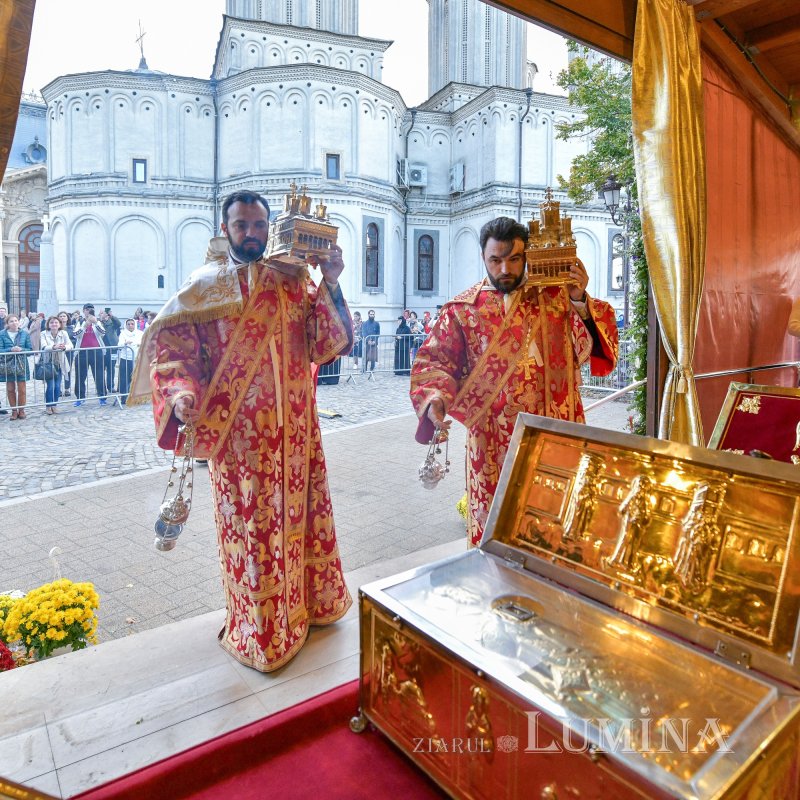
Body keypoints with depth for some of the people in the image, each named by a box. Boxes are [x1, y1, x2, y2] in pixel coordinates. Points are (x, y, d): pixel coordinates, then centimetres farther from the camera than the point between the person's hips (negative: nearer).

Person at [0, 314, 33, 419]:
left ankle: (21, 410, 16)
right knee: (10, 389, 6)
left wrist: (21, 349, -16)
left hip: (21, 364, 0)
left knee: (22, 389, 2)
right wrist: (11, 350, -20)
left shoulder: (24, 334, 2)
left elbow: (30, 349, 2)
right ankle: (14, 411, 17)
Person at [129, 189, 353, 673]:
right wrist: (180, 393, -22)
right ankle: (260, 630, 26)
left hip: (296, 427, 3)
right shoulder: (204, 285, -1)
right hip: (237, 430, -3)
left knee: (301, 510, 14)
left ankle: (310, 601, 36)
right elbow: (170, 347, -4)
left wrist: (331, 286, -13)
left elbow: (327, 346, -2)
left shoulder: (295, 281, 6)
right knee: (250, 521, 6)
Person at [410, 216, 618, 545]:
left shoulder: (555, 297, 6)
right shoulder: (463, 309, 4)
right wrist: (435, 398, -18)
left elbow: (595, 344, 0)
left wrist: (580, 302, -16)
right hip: (492, 442, -1)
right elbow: (434, 361, 1)